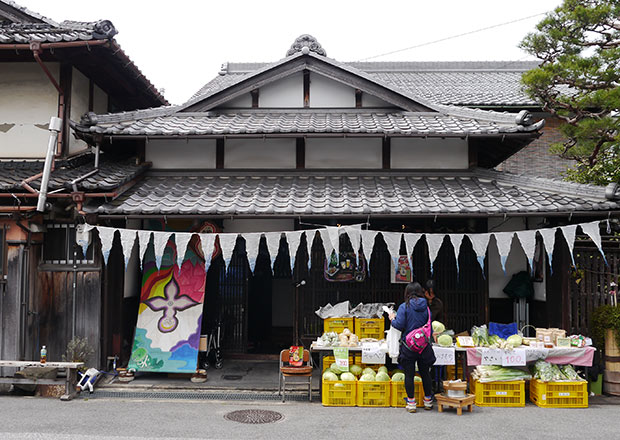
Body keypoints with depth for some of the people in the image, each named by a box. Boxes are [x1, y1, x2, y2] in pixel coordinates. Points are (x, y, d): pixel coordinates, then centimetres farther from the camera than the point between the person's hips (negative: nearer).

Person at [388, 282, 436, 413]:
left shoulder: (404, 307, -9)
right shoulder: (426, 307, 3)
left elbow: (399, 325, -15)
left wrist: (393, 319, 5)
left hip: (408, 345, -3)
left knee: (409, 375, 4)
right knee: (425, 373, 15)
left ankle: (411, 403, 6)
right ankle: (428, 402, 24)